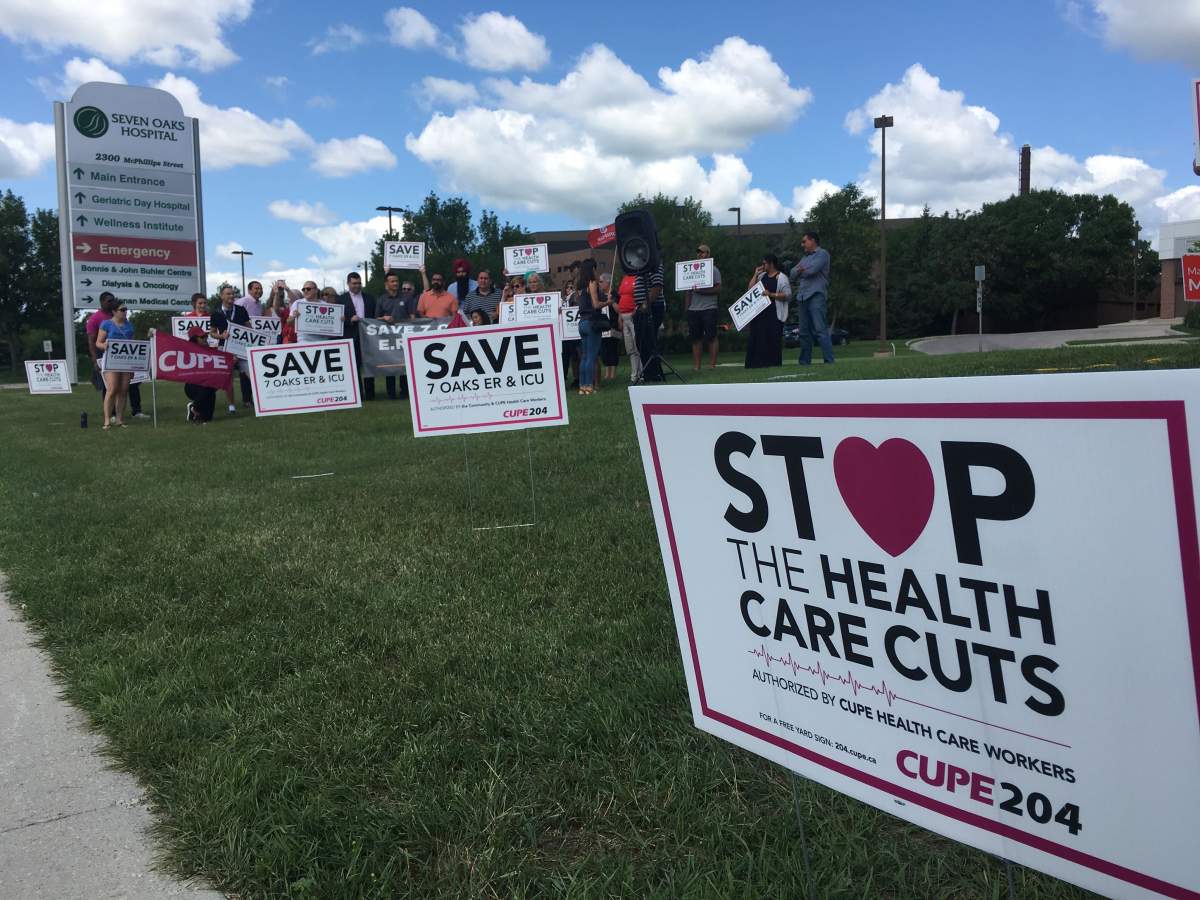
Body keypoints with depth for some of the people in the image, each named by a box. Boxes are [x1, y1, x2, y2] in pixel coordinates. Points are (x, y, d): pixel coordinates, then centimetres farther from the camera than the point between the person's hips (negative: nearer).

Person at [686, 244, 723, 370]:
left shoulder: (713, 269, 2)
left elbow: (718, 289, -8)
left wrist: (701, 291, -18)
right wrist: (686, 307, 9)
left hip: (709, 308, -5)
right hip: (693, 309, 5)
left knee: (711, 337, -4)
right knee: (696, 338, 3)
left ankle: (712, 364, -1)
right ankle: (696, 365, 6)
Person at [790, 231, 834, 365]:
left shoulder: (822, 253, 3)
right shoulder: (805, 257, 26)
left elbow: (812, 269, -12)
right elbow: (793, 274, 17)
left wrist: (800, 270, 6)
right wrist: (799, 269, -4)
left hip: (816, 295, -7)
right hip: (802, 297, 7)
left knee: (820, 330, -14)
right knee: (804, 332, 7)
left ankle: (829, 360, -16)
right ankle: (804, 362, 11)